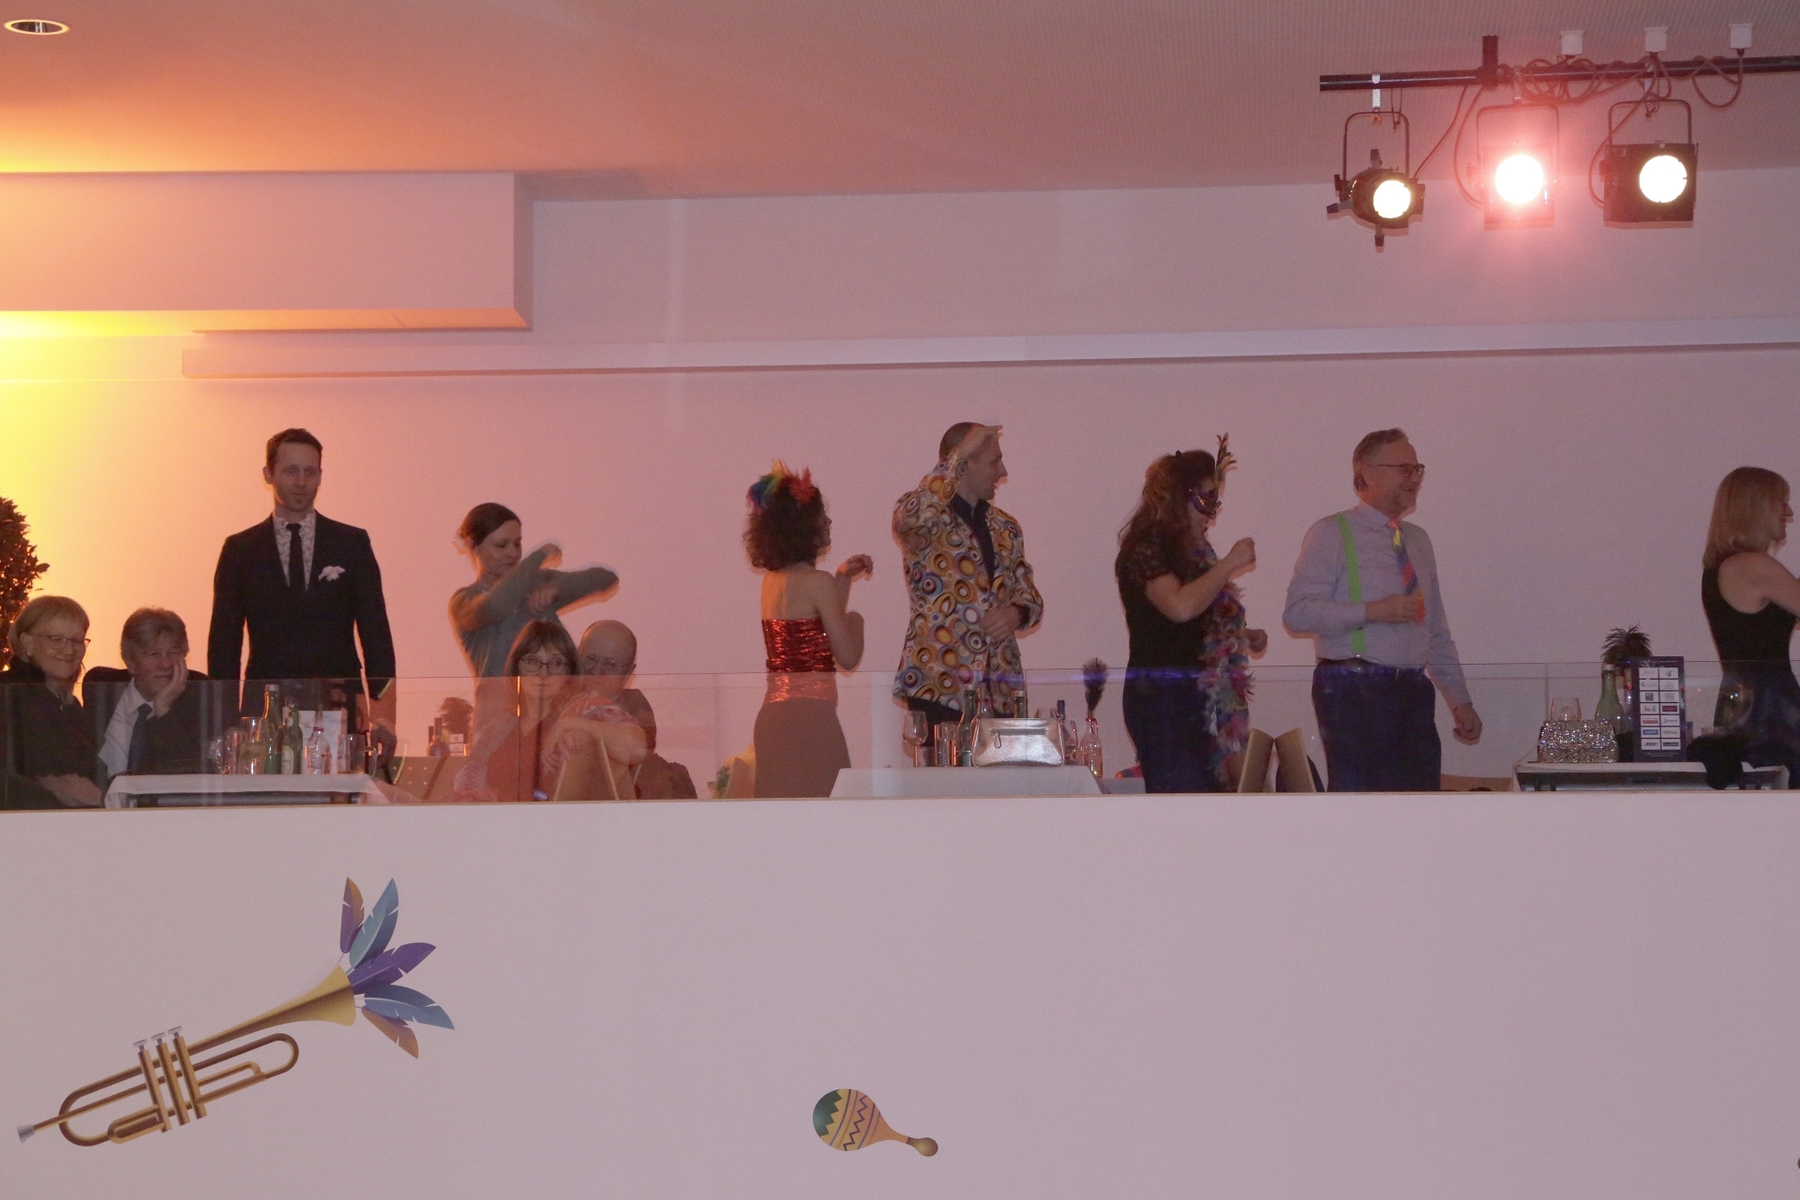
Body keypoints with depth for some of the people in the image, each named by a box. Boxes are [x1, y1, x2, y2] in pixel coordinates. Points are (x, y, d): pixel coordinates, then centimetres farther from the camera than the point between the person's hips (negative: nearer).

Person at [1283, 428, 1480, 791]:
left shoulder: (1418, 540, 20)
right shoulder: (1332, 534, -1)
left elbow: (1437, 632, 24)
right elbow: (1298, 612, -12)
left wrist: (1460, 700, 18)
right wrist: (1373, 612, -18)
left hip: (1413, 693, 6)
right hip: (1354, 693, -6)